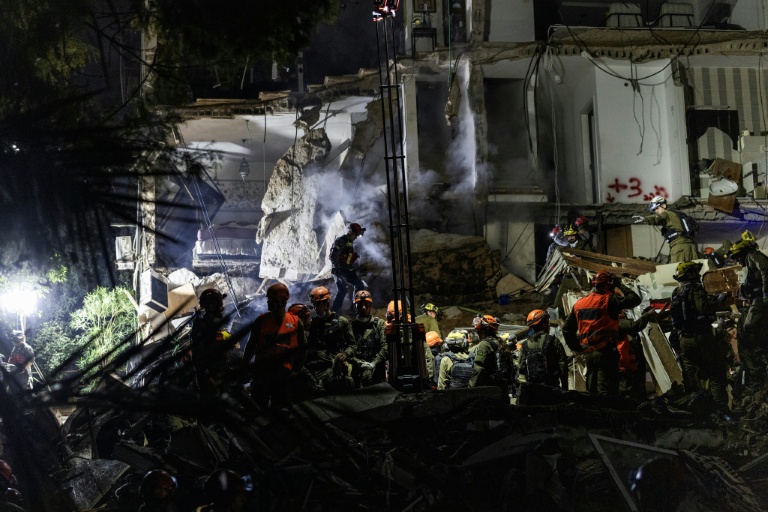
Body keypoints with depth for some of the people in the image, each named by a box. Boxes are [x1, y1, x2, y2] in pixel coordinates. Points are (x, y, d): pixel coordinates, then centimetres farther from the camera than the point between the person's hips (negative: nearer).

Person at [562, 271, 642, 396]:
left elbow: (567, 328, 14)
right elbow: (635, 299, -8)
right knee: (607, 390, -8)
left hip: (588, 353, 7)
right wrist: (621, 286, 6)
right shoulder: (609, 300, -8)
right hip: (605, 351, -7)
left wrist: (576, 347, 16)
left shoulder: (579, 303, 12)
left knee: (592, 389, 15)